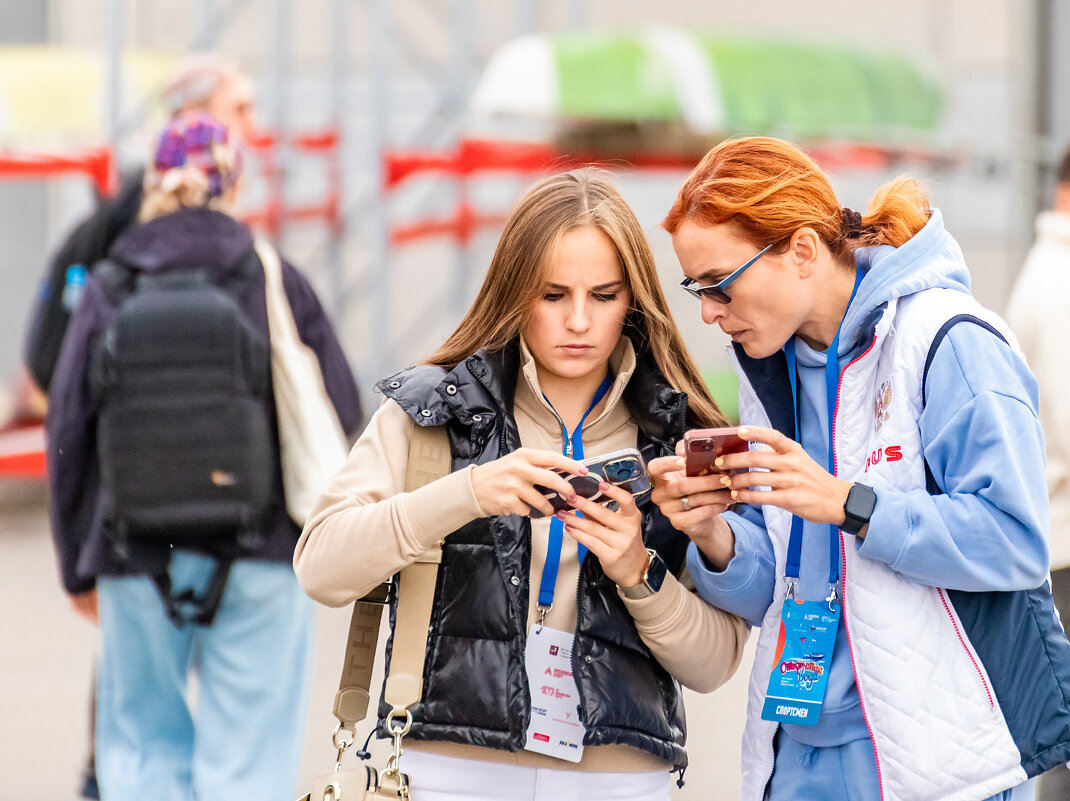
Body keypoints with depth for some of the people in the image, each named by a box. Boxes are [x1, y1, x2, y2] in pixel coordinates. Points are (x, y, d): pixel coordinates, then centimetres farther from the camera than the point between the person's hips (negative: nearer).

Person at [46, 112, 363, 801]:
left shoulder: (108, 292, -1)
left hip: (140, 559, 1)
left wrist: (78, 567, 12)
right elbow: (342, 412, -2)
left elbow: (69, 439, 1)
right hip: (260, 561, -1)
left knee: (142, 743, 14)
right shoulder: (276, 283, -3)